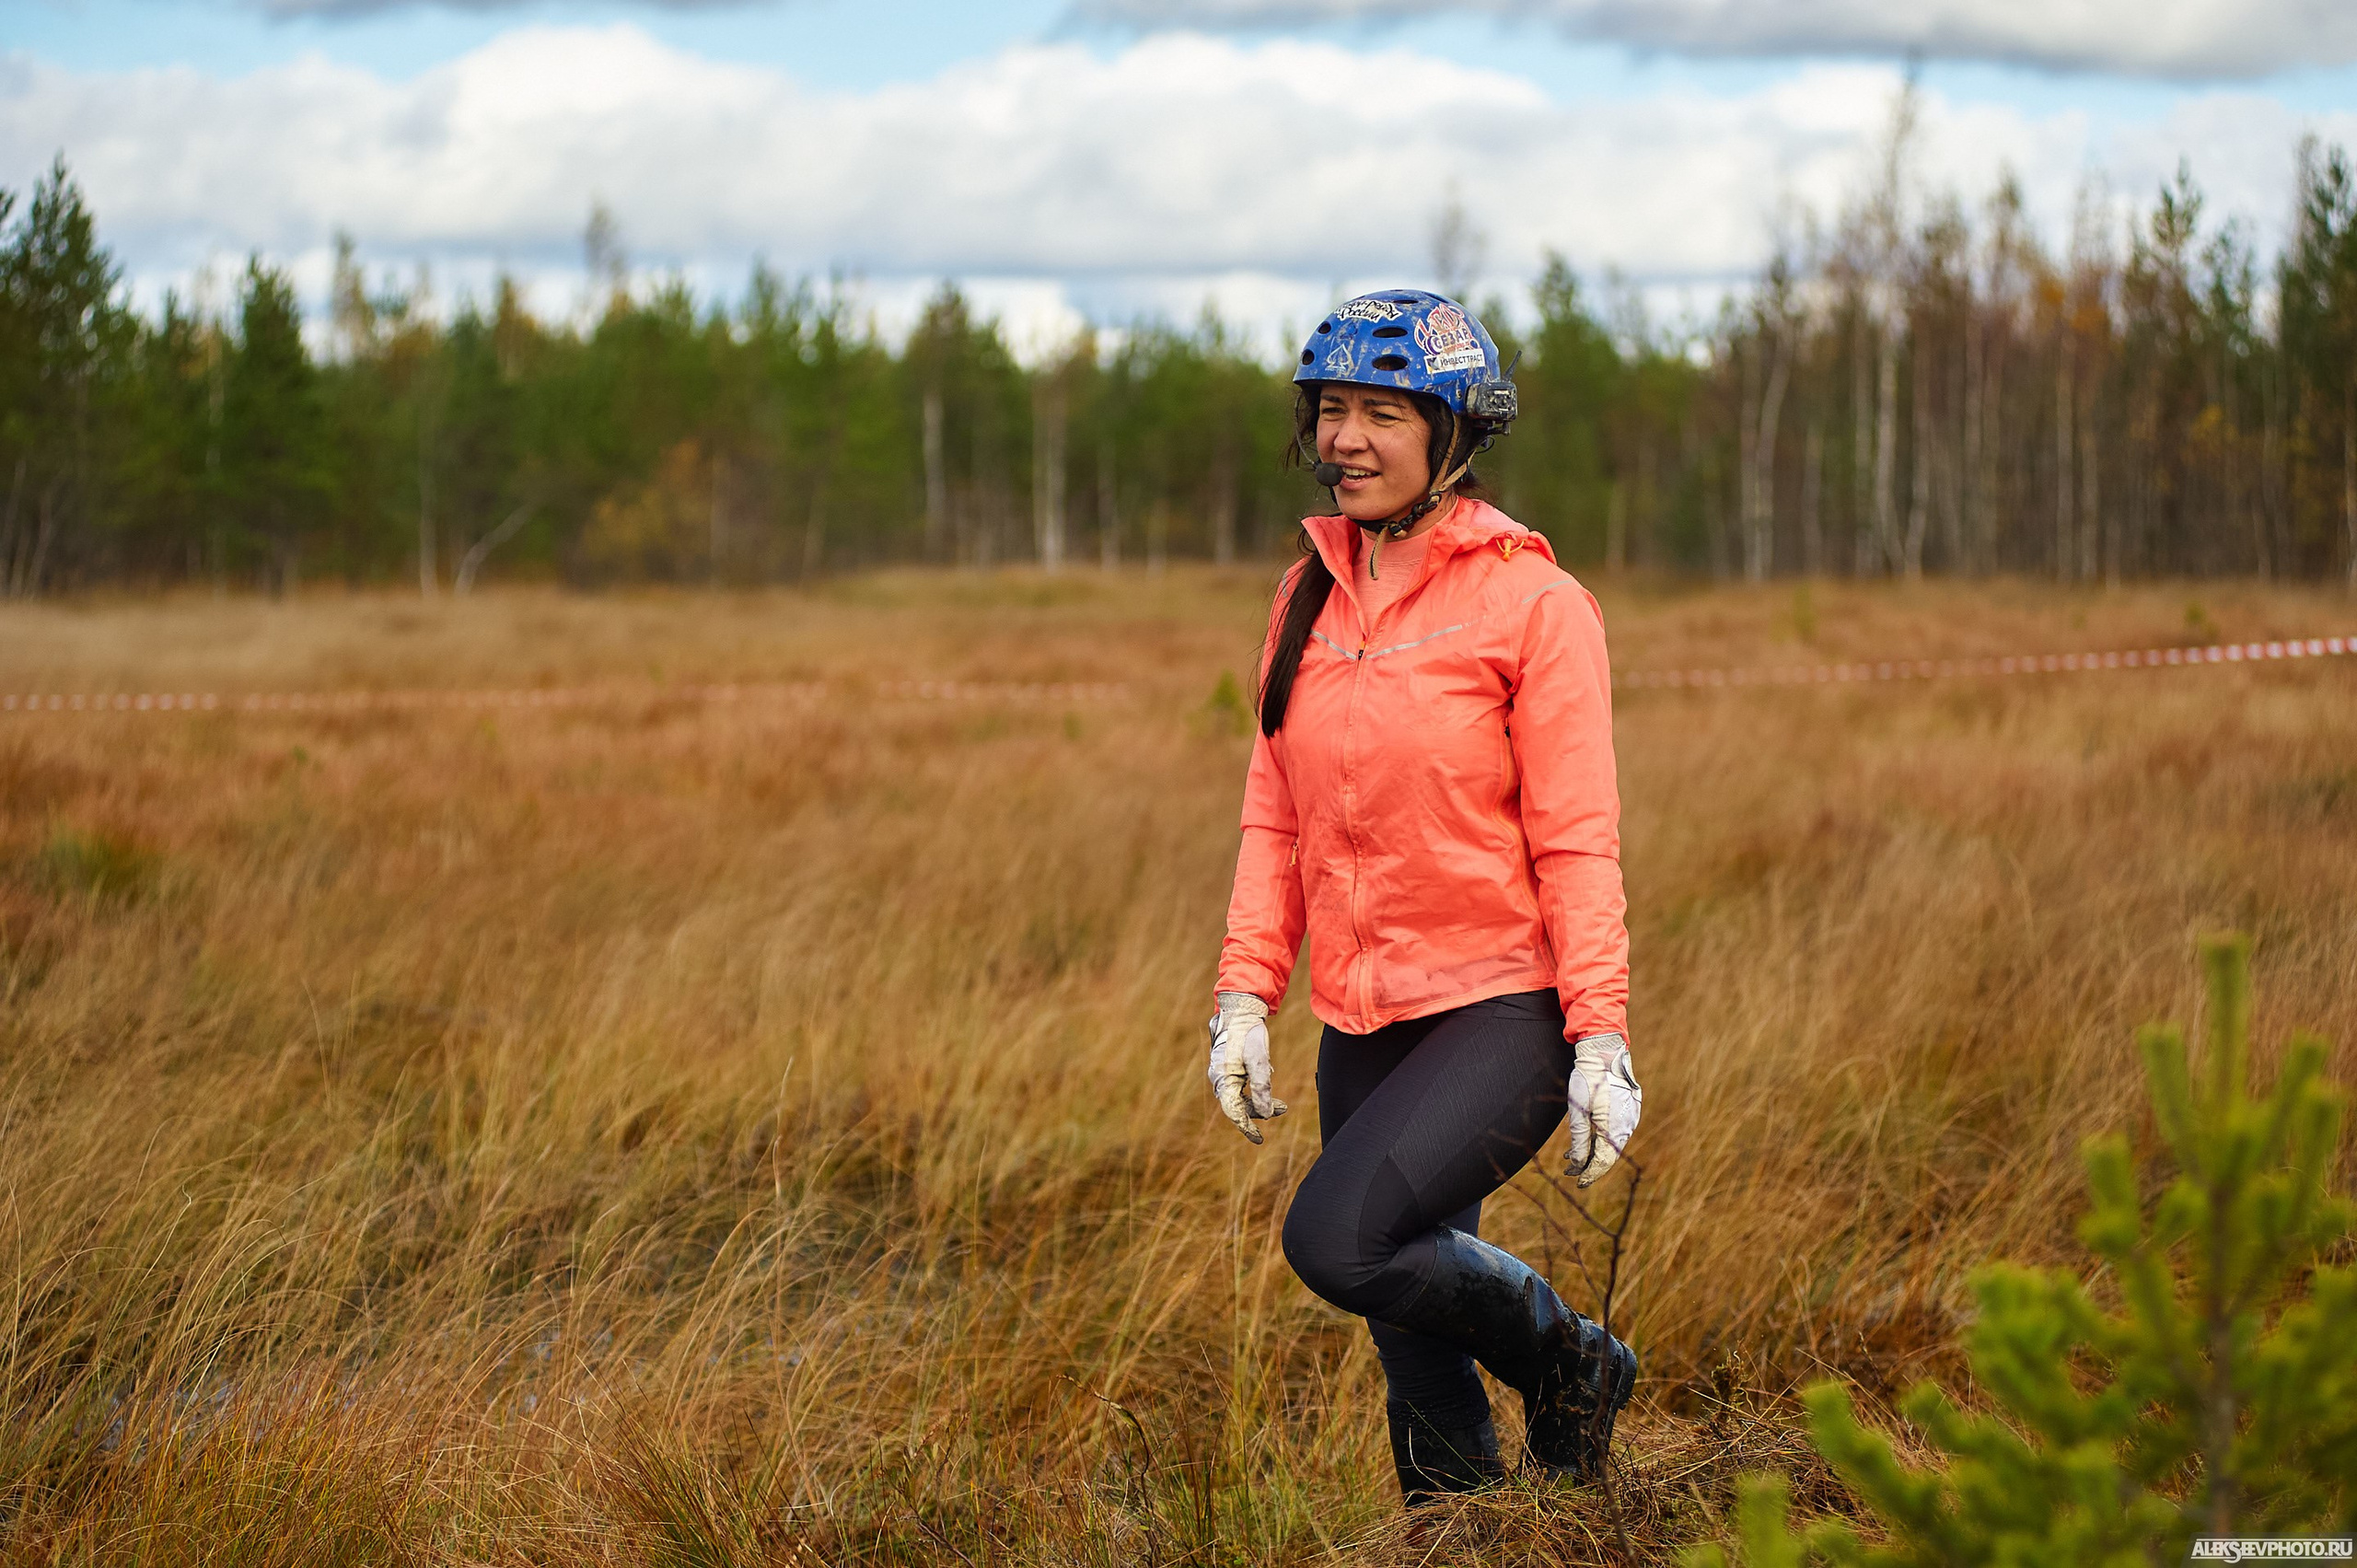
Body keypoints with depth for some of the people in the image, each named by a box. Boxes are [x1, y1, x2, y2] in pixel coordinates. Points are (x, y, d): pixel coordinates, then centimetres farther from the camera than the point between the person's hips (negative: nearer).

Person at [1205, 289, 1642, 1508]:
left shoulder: (1530, 602, -8)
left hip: (1499, 1010, -6)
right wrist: (1245, 996, 3)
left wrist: (1603, 1040, -14)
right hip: (1363, 1025, 6)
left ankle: (1562, 1358, 0)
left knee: (1338, 1240, -25)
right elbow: (1276, 817, 12)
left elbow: (1576, 843, -10)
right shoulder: (1311, 595, 9)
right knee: (1414, 1347, 9)